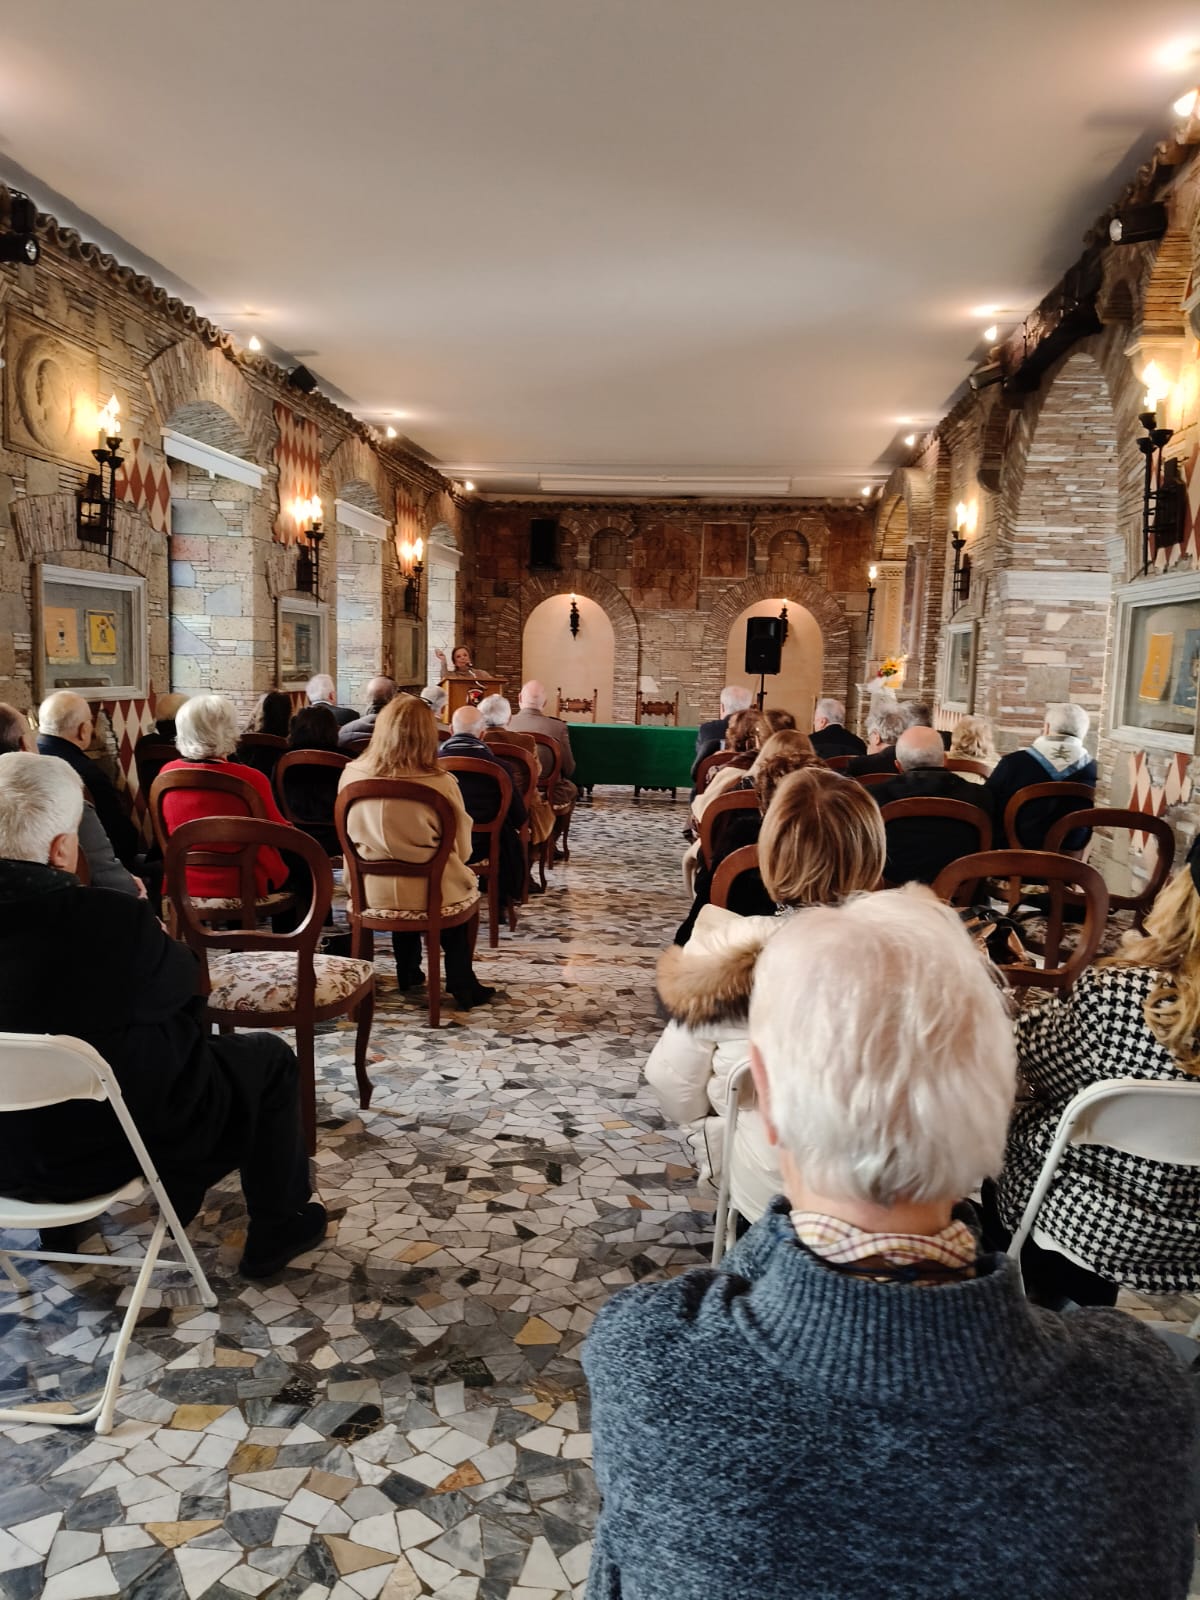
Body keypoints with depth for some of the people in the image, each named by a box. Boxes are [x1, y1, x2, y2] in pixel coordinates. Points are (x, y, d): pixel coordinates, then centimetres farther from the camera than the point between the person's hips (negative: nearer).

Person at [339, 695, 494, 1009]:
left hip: (369, 890, 3)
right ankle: (461, 985, 34)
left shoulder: (352, 775, -12)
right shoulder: (441, 783, -22)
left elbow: (350, 836, 5)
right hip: (428, 893, -3)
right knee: (465, 885, 29)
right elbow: (462, 849, -9)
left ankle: (408, 973, 46)